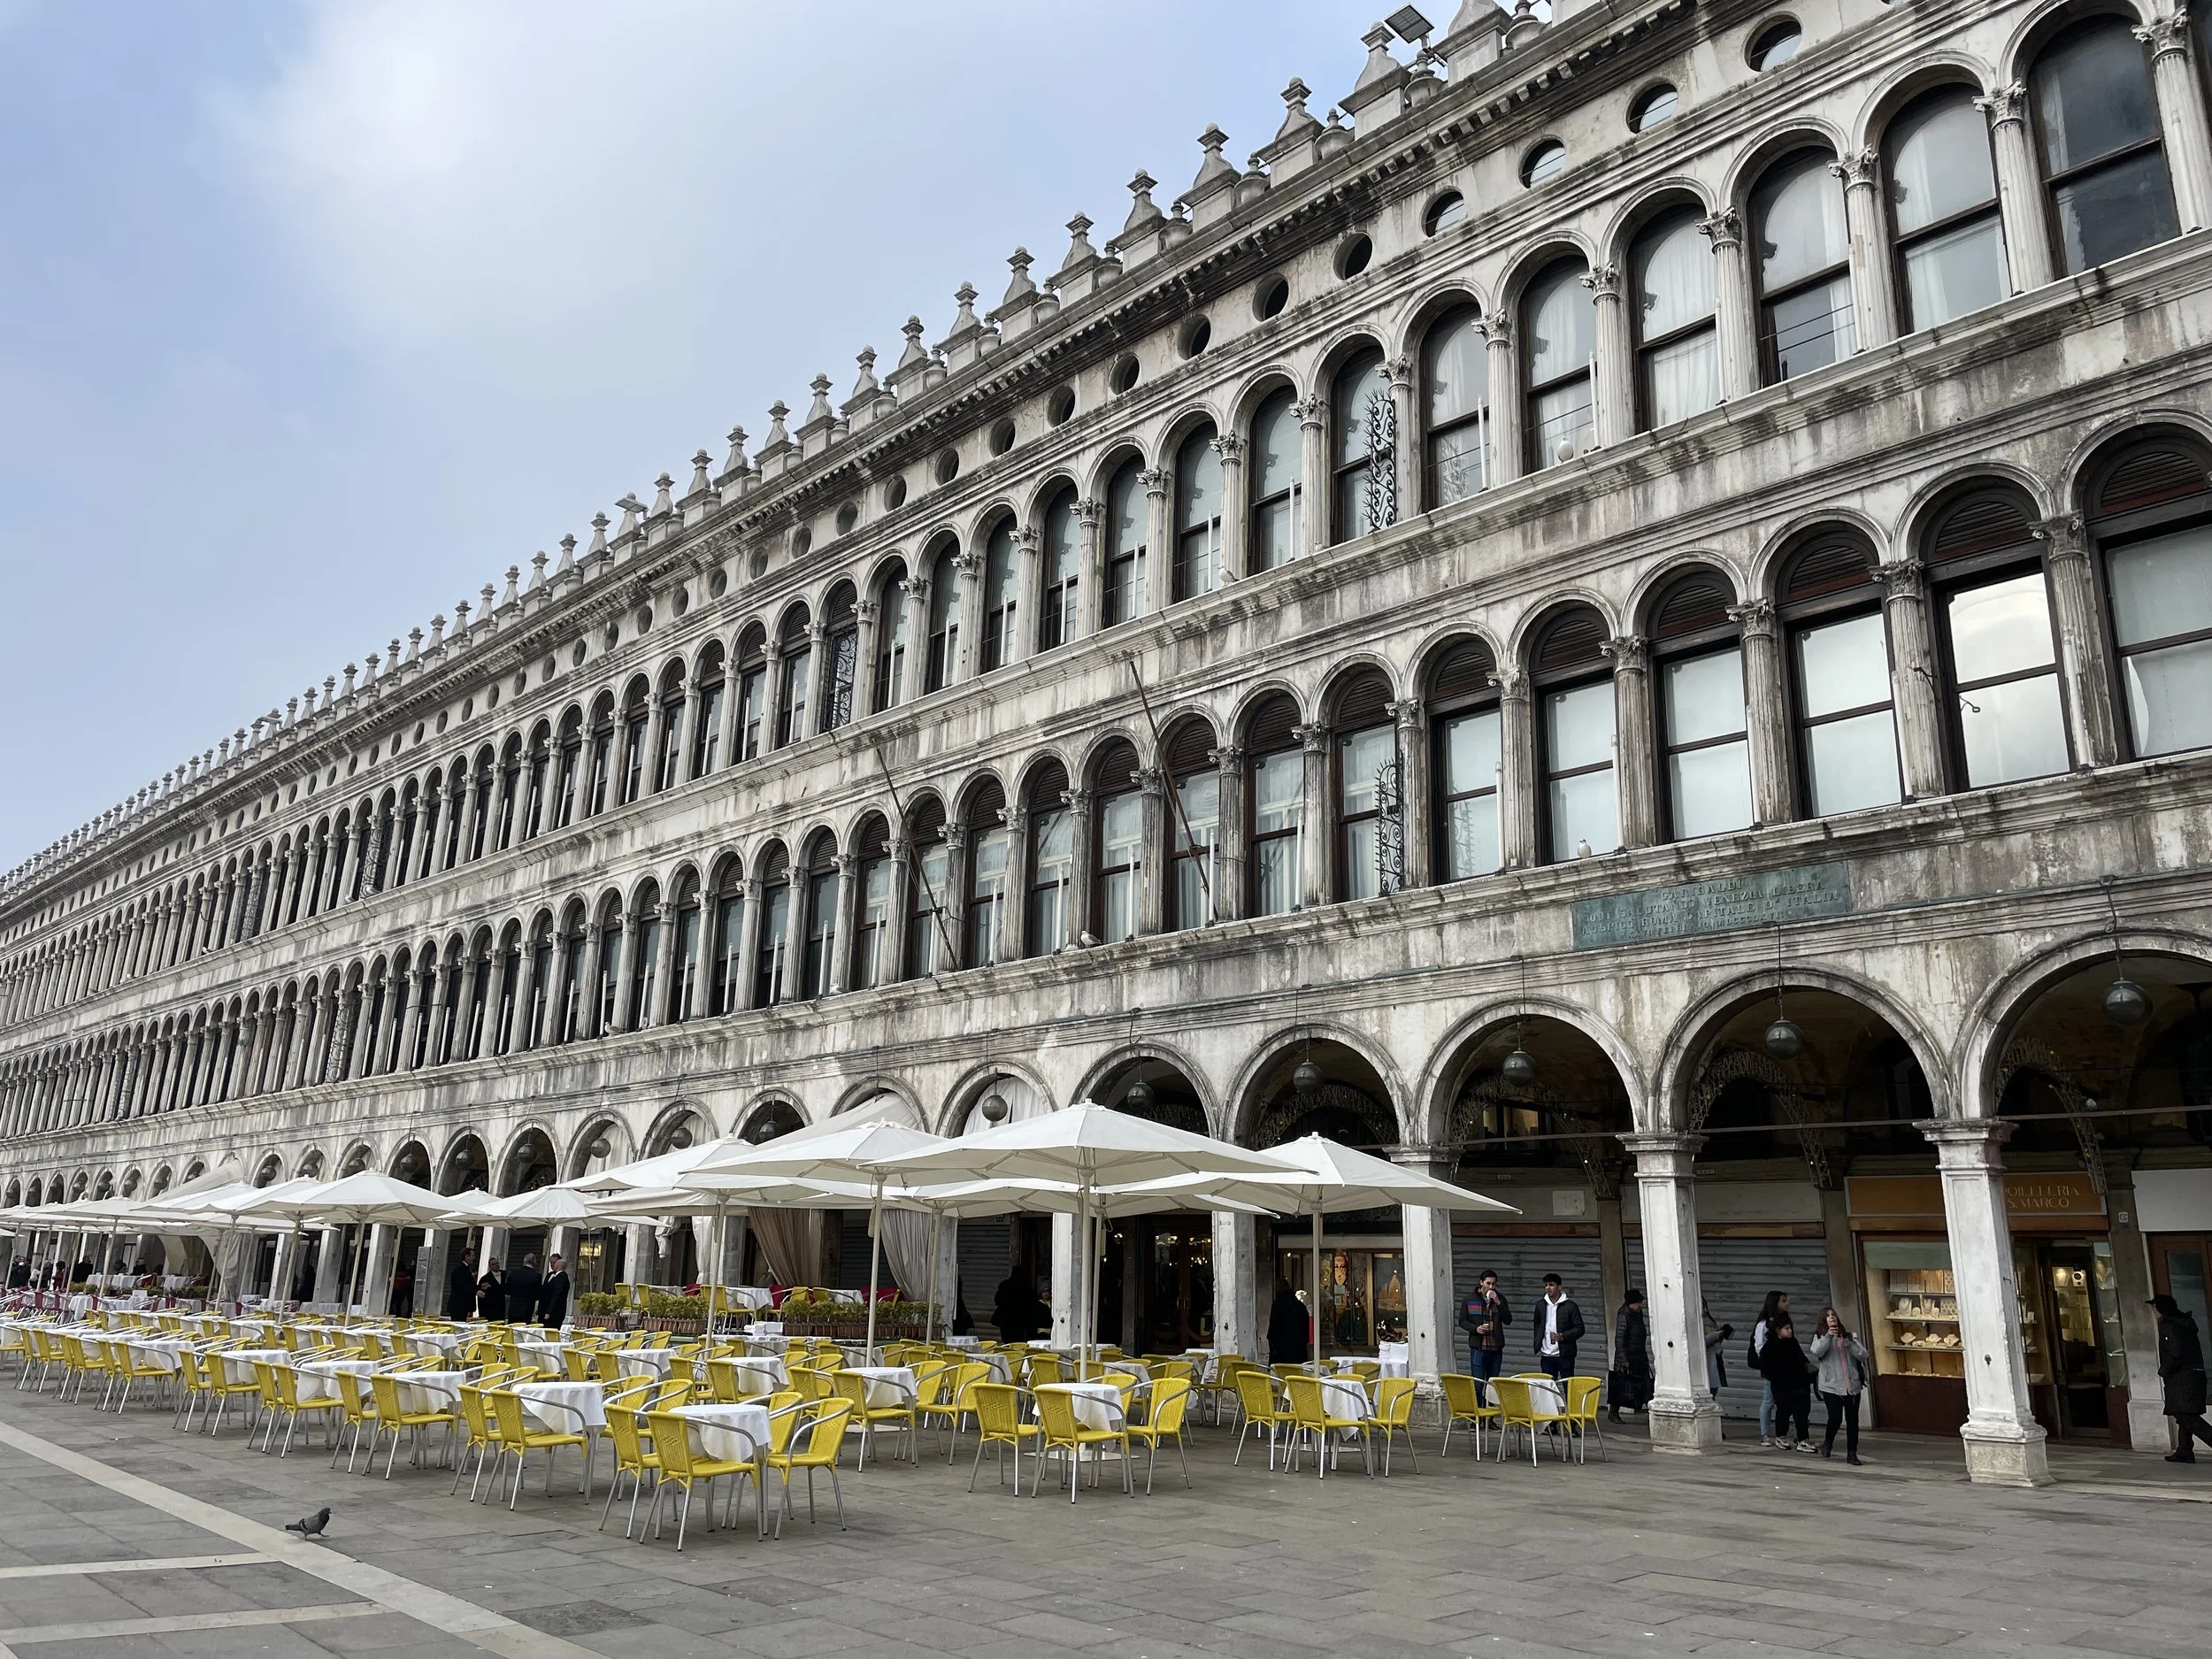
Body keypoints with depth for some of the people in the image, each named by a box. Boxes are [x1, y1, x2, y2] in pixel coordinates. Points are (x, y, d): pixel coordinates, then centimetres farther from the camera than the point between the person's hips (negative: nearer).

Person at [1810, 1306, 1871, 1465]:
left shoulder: (1849, 1337, 12)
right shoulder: (1820, 1338, 5)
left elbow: (1864, 1355, 1)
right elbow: (1817, 1352, -16)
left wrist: (1848, 1345, -14)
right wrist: (1828, 1336, -28)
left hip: (1852, 1385, 3)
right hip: (1831, 1386, -3)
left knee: (1852, 1420, 1)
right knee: (1835, 1418, -10)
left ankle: (1852, 1453, 12)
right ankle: (1828, 1443, 18)